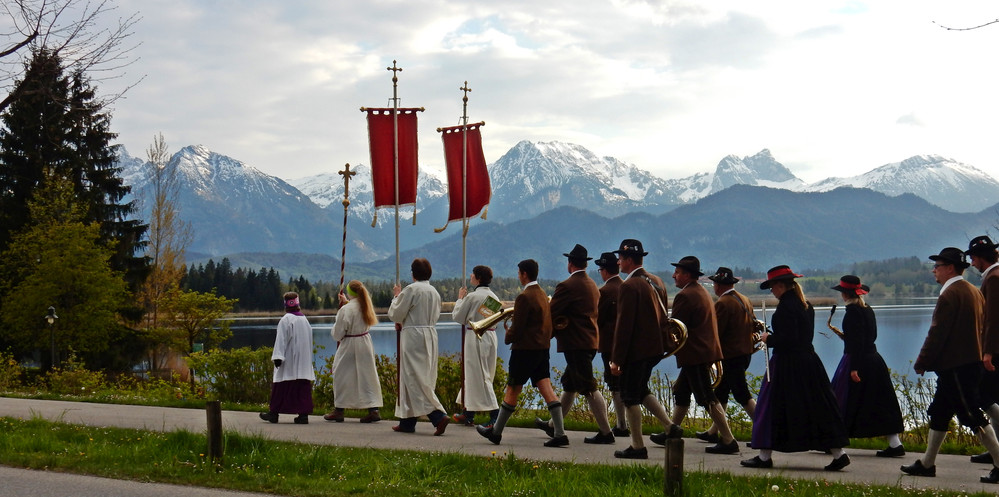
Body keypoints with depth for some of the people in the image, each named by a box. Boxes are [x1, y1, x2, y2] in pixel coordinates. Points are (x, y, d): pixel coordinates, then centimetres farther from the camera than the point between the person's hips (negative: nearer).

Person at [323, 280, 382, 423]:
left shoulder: (346, 310, -20)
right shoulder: (366, 306, -1)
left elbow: (337, 334, -13)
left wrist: (334, 330, 10)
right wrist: (346, 302, 31)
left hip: (350, 345, -6)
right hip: (365, 343, 6)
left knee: (342, 375, 8)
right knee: (367, 375, 7)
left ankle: (339, 410, 15)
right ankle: (374, 409, 1)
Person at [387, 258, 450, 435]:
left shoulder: (411, 289, -13)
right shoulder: (434, 292, 10)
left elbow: (395, 314, -9)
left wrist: (397, 296, 8)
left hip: (413, 336, -8)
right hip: (431, 334, 8)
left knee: (415, 380, -6)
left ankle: (438, 416, -20)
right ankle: (407, 422, 17)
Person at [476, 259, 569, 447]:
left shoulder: (524, 297, -16)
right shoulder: (543, 295, 13)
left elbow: (517, 327, -15)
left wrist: (508, 338, 3)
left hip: (525, 349, -8)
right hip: (543, 347, 8)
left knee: (512, 390, 3)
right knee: (546, 389, 2)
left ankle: (496, 431, 14)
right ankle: (559, 433, -6)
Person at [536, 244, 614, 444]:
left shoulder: (567, 286, -15)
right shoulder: (592, 285, 13)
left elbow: (551, 314, -13)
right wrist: (561, 324, 9)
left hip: (576, 344, -10)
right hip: (591, 340, 10)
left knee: (588, 388, -7)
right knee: (569, 384, 18)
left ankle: (606, 432, -8)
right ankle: (554, 425, 29)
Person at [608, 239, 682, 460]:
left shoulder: (629, 286, -18)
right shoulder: (657, 282, 9)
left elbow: (623, 325, -19)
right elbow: (663, 317, 15)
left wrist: (616, 359, -16)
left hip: (636, 350, -9)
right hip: (655, 348, 9)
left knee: (630, 396, 2)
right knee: (641, 390, 22)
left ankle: (638, 447, 7)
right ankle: (670, 427, 13)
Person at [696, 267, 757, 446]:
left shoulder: (722, 304, -17)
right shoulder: (745, 300, 9)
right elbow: (753, 325, 15)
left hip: (730, 356, -9)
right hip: (745, 353, 9)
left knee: (742, 394, -5)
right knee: (721, 391, 17)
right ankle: (713, 432, 24)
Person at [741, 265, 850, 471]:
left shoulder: (786, 306, -16)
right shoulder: (806, 305, 12)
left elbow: (788, 338, -23)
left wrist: (768, 339, -6)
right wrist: (773, 337, 16)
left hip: (787, 365, -9)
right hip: (808, 360, 9)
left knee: (772, 407, 1)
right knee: (817, 408, 9)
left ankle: (765, 456, 6)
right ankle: (838, 453, 5)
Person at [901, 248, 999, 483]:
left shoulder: (950, 294, -16)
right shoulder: (974, 291, 13)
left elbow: (937, 334, -18)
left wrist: (922, 363, -10)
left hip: (955, 367, -10)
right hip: (971, 361, 10)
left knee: (972, 416, -7)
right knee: (938, 413, 14)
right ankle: (927, 464, 19)